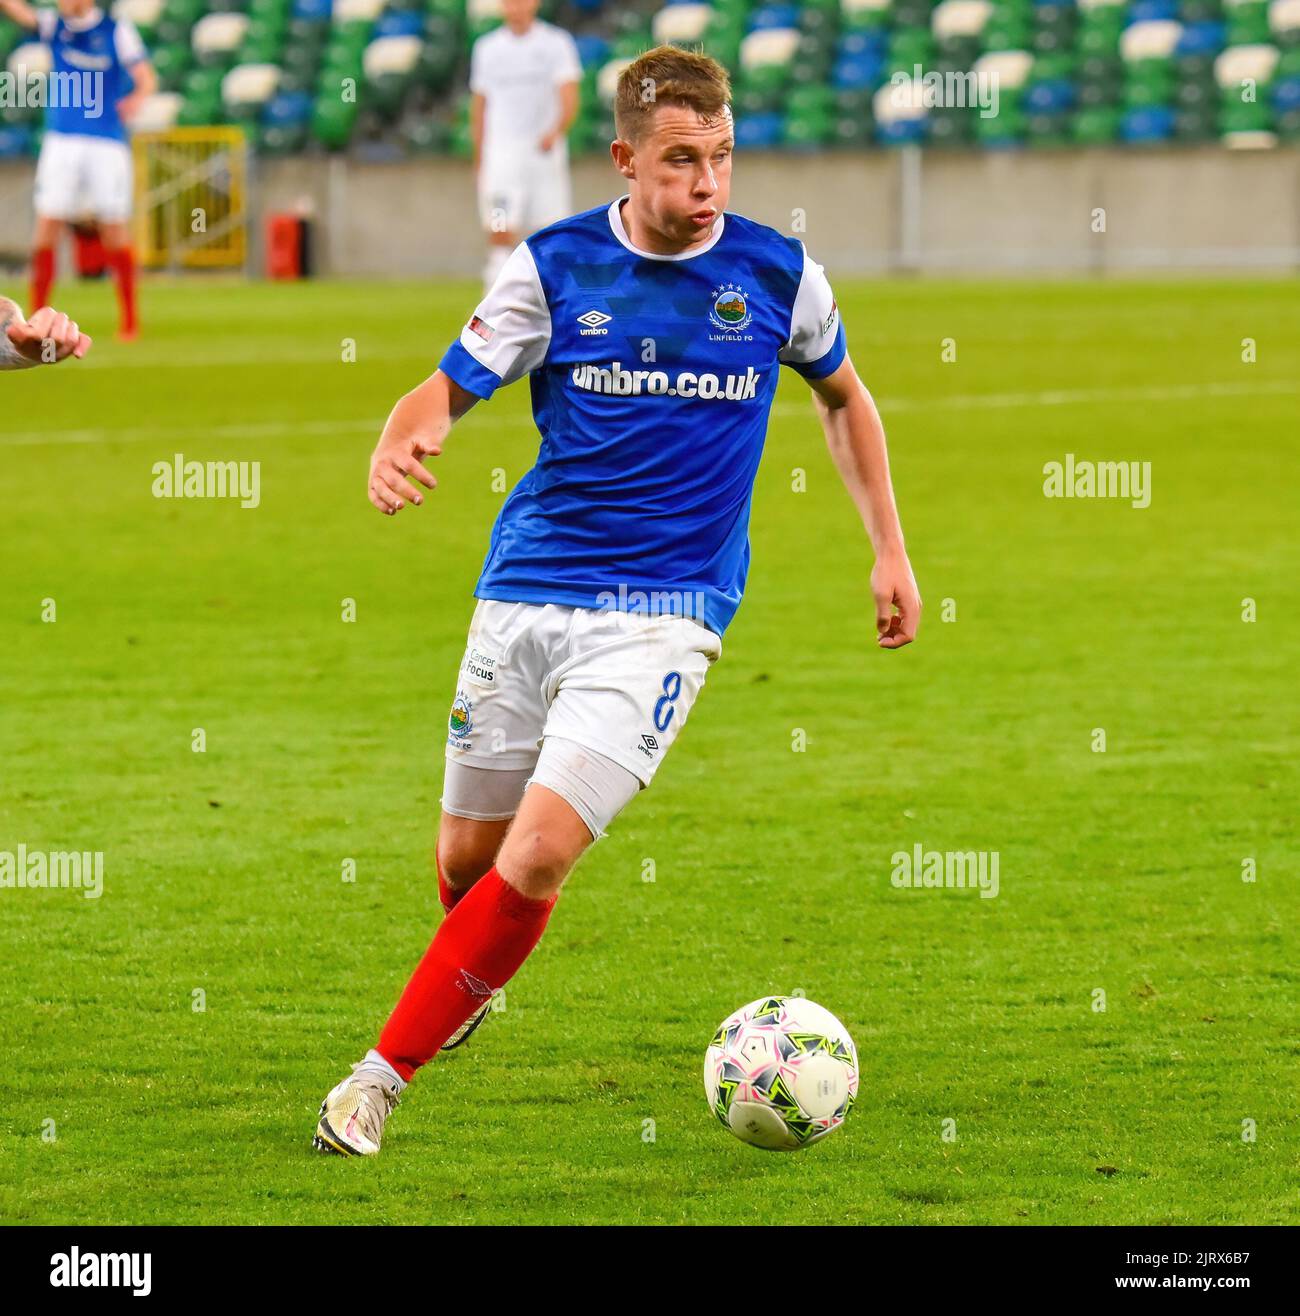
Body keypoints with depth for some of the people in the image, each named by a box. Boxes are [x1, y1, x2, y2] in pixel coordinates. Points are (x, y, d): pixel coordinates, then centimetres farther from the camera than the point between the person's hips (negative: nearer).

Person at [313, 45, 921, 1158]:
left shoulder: (778, 274, 0)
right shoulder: (555, 267, -1)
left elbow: (843, 397, 19)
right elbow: (448, 390, 1)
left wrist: (892, 552, 15)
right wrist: (396, 447, -23)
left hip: (660, 615, -2)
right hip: (523, 595, 2)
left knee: (537, 856, -18)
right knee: (467, 858, 8)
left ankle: (383, 1076, -7)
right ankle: (469, 988, 44)